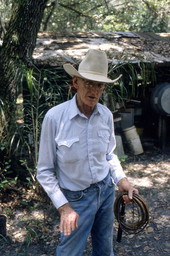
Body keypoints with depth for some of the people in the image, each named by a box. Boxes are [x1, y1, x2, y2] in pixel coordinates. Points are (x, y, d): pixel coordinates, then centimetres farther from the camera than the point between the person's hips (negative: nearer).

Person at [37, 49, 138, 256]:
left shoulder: (106, 115, -8)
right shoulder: (55, 117, -22)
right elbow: (45, 172, -14)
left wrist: (121, 180, -6)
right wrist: (63, 207, -17)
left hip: (106, 190, 4)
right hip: (76, 198, -4)